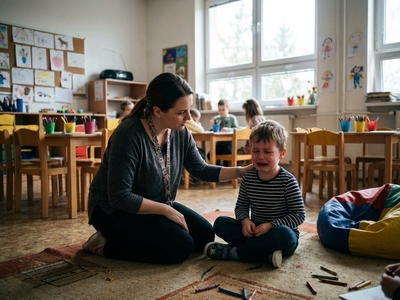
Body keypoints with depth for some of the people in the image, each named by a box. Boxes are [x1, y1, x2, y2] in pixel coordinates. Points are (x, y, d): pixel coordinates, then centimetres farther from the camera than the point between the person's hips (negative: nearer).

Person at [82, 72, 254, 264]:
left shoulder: (180, 133, -7)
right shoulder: (129, 135, -28)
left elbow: (202, 170, 1)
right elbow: (120, 197, -28)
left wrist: (245, 171, -9)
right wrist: (166, 210, -23)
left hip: (157, 205, 8)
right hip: (116, 210, -7)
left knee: (204, 235, 1)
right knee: (180, 246, -20)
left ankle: (130, 239, 10)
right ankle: (108, 245, -3)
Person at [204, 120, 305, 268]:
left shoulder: (287, 181, -13)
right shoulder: (248, 178, -2)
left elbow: (299, 215, -12)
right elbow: (241, 206, 8)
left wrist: (271, 225, -22)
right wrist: (245, 220, -15)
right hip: (255, 231, 4)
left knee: (284, 234, -37)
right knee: (220, 223, -11)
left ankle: (232, 252, -22)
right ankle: (265, 253, -25)